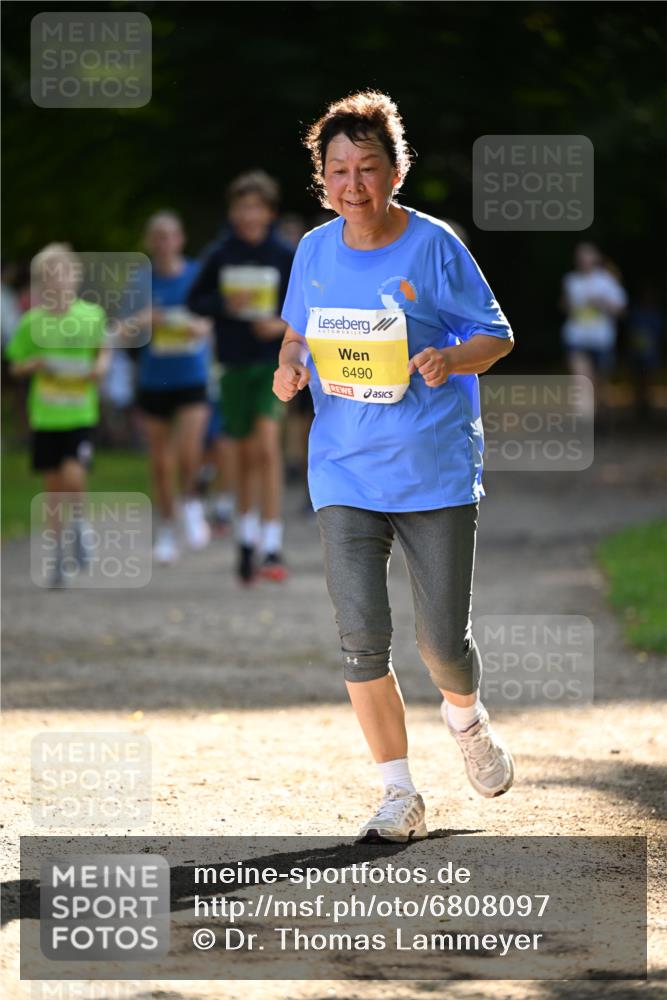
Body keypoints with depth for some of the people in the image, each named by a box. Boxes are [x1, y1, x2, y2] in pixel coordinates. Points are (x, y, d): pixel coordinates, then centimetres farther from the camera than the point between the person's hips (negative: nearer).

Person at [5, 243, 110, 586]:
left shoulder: (91, 315, -3)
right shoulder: (32, 322, -2)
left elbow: (103, 349, 12)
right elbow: (16, 366, 6)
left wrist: (101, 366, -8)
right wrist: (35, 364, -14)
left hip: (81, 414, -1)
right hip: (45, 415, 1)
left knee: (73, 475, -18)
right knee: (53, 485, 6)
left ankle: (78, 522, 14)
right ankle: (60, 556, 20)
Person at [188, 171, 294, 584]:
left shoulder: (285, 256, -2)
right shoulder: (220, 256, 2)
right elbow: (196, 300, 8)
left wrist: (284, 325, -14)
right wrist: (226, 305, -10)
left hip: (274, 360, -3)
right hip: (235, 363, 3)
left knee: (268, 444, -18)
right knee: (246, 454, 11)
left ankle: (272, 546, -18)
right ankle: (247, 540, 26)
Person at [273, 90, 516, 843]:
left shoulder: (433, 247, -8)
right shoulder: (314, 252, 3)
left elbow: (497, 335, -3)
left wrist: (451, 359, -24)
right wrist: (290, 367, -5)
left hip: (436, 470, -2)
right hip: (346, 471, 3)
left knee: (443, 640, 0)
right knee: (361, 637, -9)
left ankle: (465, 716, 37)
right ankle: (400, 797, 3)